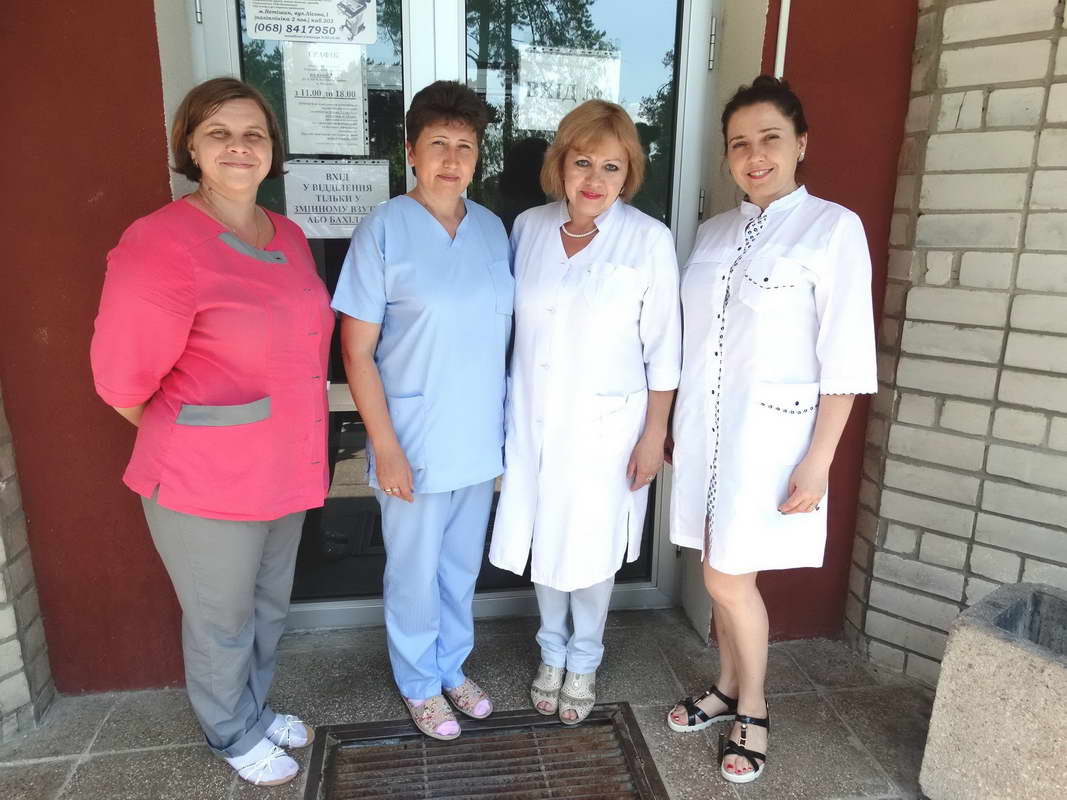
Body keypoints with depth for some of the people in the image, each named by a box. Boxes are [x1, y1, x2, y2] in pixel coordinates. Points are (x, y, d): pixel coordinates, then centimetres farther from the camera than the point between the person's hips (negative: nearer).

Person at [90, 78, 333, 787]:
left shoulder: (289, 237, 3)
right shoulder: (163, 243, -20)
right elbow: (121, 377, -17)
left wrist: (297, 448, 11)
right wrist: (187, 438, -1)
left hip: (286, 472, 7)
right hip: (206, 485, -6)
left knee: (269, 608, 24)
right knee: (222, 623, 16)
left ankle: (255, 708, 50)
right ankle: (235, 735, 43)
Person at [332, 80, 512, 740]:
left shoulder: (493, 228, 3)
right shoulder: (383, 230, -12)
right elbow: (357, 350, -12)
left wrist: (509, 425, 7)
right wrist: (386, 448, -15)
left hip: (480, 441, 5)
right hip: (415, 444, -4)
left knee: (462, 567, 20)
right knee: (415, 573, 13)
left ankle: (453, 667, 44)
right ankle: (420, 683, 38)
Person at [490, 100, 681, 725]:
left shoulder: (649, 240, -11)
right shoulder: (528, 227, 0)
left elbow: (662, 348, -7)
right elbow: (513, 323, 8)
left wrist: (654, 434, -6)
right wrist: (508, 409, 9)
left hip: (605, 423, -3)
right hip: (533, 419, 3)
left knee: (591, 547, 11)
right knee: (542, 538, 15)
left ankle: (583, 662, 38)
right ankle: (552, 651, 41)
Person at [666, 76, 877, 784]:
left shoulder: (833, 228, -8)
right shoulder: (714, 231, 9)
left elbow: (845, 358, -11)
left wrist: (818, 459, -13)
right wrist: (671, 426, 12)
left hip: (769, 431, -5)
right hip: (704, 425, 5)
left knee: (729, 578, 0)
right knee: (723, 573, 14)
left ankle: (753, 712, 25)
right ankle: (728, 688, 36)